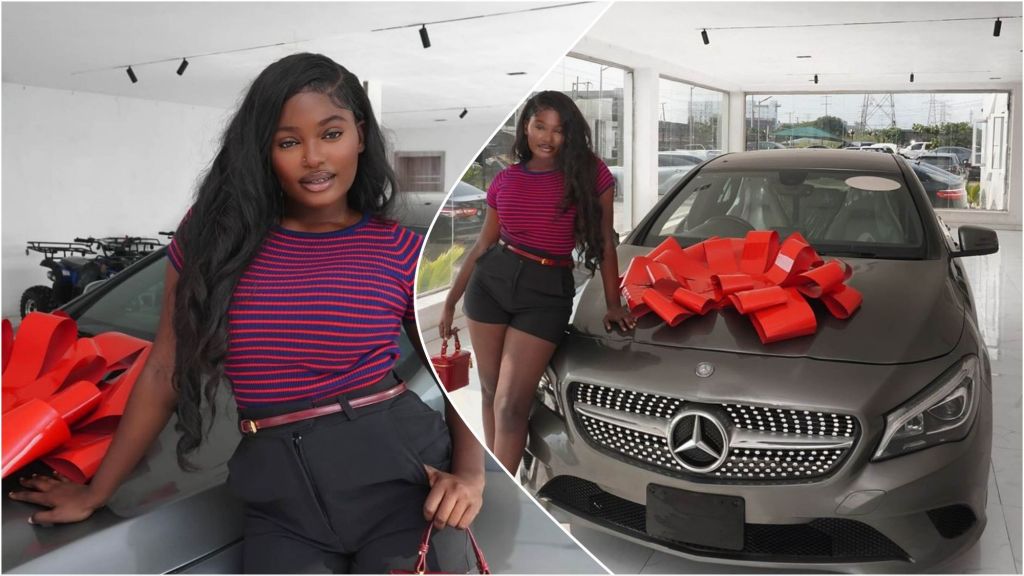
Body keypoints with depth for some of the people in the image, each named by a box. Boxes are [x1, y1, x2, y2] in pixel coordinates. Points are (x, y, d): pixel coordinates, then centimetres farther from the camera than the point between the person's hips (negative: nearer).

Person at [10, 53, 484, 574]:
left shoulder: (402, 251, 0)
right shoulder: (216, 234, 3)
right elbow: (166, 371, 10)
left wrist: (468, 474, -12)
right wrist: (96, 493, 16)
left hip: (397, 471, 0)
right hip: (281, 498, 1)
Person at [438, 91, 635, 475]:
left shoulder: (591, 175, -2)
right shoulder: (505, 179, 6)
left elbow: (604, 242, 4)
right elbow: (482, 245, 13)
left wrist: (612, 304, 4)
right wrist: (450, 301, 16)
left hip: (548, 292, -3)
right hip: (490, 281, 4)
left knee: (510, 405, -7)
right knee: (490, 392, 11)